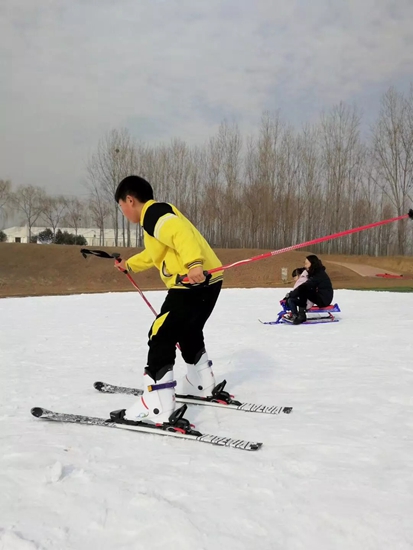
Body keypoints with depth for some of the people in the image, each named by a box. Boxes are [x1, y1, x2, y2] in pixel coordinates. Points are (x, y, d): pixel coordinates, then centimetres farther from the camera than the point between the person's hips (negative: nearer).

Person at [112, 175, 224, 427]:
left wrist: (194, 263, -43)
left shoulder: (153, 213, -8)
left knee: (161, 337, -7)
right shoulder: (160, 213, 24)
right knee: (189, 333, 27)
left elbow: (181, 234, -28)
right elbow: (154, 253, 41)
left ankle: (156, 408, -8)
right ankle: (202, 386, 43)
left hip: (194, 282, -10)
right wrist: (129, 264, 53)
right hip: (208, 282, 10)